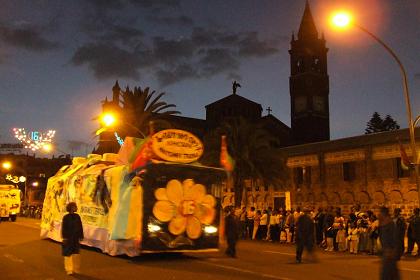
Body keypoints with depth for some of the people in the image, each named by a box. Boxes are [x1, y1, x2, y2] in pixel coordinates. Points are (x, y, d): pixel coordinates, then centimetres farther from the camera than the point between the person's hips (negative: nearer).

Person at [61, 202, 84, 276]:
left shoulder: (77, 216, 3)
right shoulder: (66, 217, -8)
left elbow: (80, 227, 6)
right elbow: (63, 228, -9)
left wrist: (81, 236, 5)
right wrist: (64, 237, -14)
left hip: (76, 238, 4)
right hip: (68, 238, -4)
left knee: (76, 253, 10)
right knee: (68, 253, 2)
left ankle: (76, 269, 21)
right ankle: (69, 269, 12)